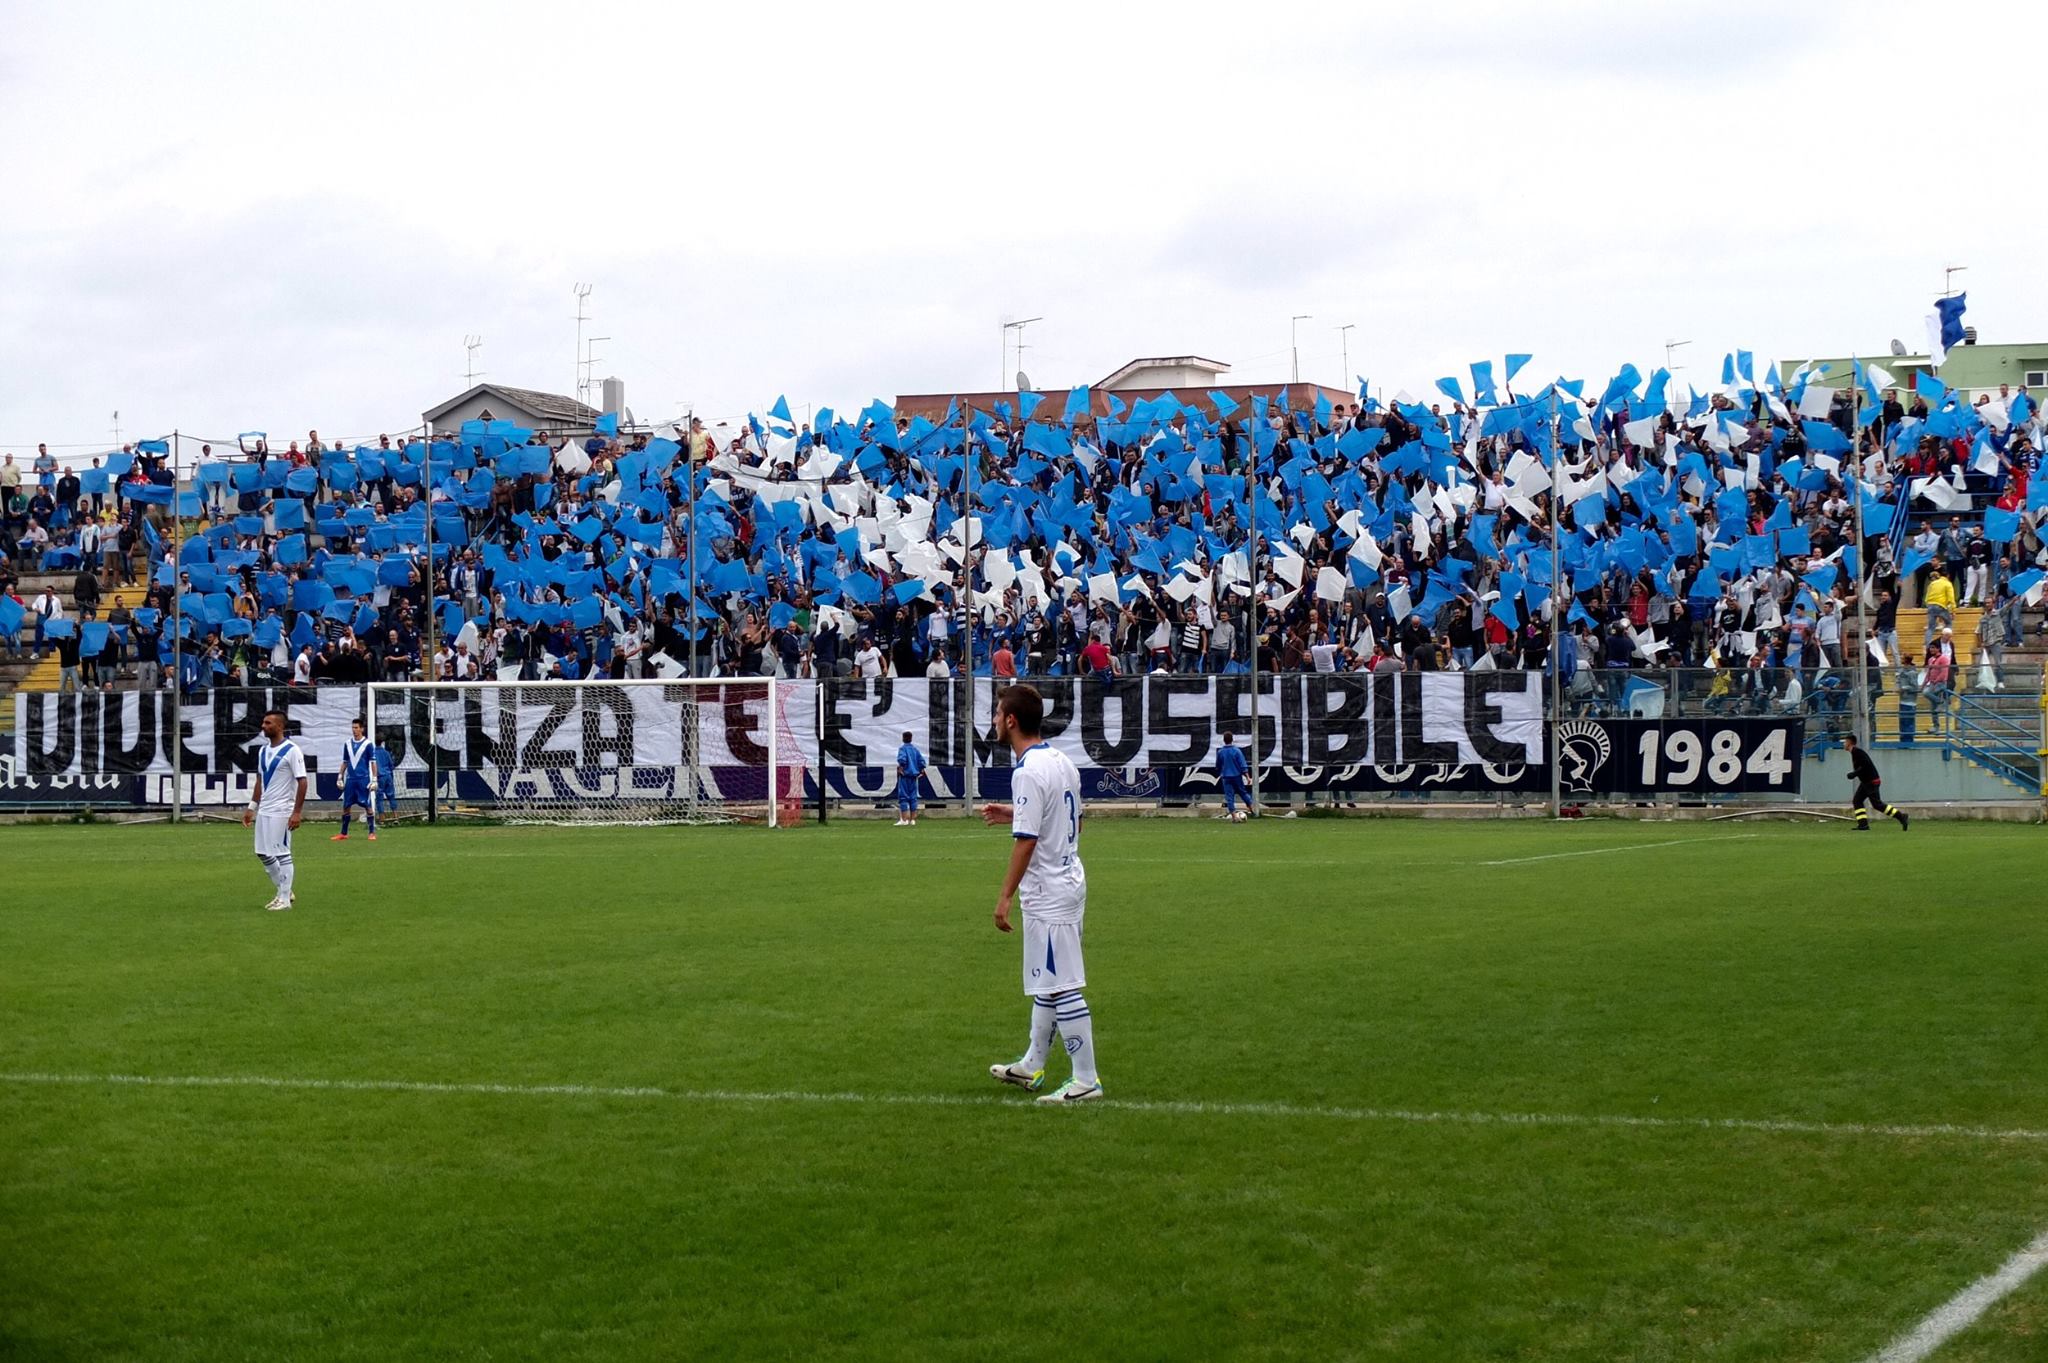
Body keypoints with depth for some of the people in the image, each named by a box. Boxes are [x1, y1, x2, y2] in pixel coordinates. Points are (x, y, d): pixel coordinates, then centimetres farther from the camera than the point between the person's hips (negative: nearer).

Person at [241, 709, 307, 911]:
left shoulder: (292, 751, -12)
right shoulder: (263, 751, 12)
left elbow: (302, 782, -14)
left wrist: (297, 812, -19)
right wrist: (252, 807, 16)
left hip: (281, 811, -8)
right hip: (264, 811, 8)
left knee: (281, 854, -5)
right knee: (263, 854, 10)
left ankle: (285, 899, 3)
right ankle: (283, 891, 23)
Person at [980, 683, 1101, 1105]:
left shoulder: (1028, 772, -20)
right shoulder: (1062, 761, 8)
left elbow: (1026, 840, -22)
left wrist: (1006, 896, -18)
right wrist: (1014, 814, 20)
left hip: (1047, 893, -10)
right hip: (1070, 881, 10)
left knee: (1062, 987, -6)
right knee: (1046, 983, 19)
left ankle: (1086, 1081, -3)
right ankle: (1031, 1067, 29)